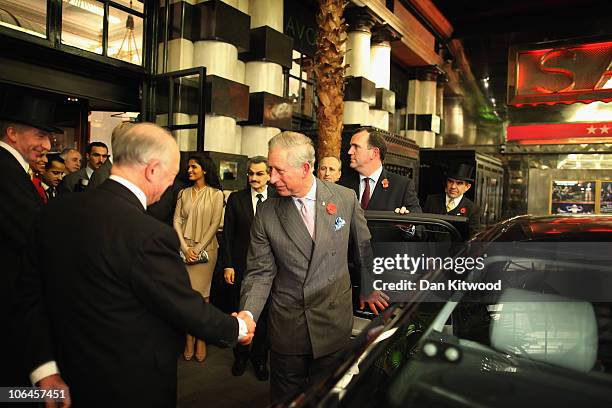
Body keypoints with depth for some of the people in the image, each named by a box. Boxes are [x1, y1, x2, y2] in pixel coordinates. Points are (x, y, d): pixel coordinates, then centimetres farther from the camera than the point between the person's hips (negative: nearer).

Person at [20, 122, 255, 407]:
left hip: (71, 372, 7)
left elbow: (30, 289, 3)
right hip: (135, 385, -6)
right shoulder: (149, 235, -30)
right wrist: (237, 328, -2)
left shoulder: (55, 210, -7)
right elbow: (187, 309, -20)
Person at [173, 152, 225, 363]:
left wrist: (199, 249, -10)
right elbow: (177, 221, 5)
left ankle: (201, 339, 11)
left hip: (205, 248, -3)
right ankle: (188, 339, 11)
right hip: (185, 249, 3)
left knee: (201, 294, 0)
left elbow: (214, 224, -5)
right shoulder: (183, 193, 10)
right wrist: (185, 248, -6)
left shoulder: (216, 194, 0)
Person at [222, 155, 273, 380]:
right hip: (240, 267, 1)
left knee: (264, 314, 11)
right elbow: (227, 235, 1)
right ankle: (240, 356, 35)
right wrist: (227, 265, -4)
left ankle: (260, 358, 31)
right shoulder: (236, 199, 0)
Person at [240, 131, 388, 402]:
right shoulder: (266, 213, -8)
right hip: (286, 327, 0)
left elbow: (364, 248, 6)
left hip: (334, 323, 0)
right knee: (285, 399, 16)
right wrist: (248, 314, -19)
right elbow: (260, 273, -5)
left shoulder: (346, 198, -7)